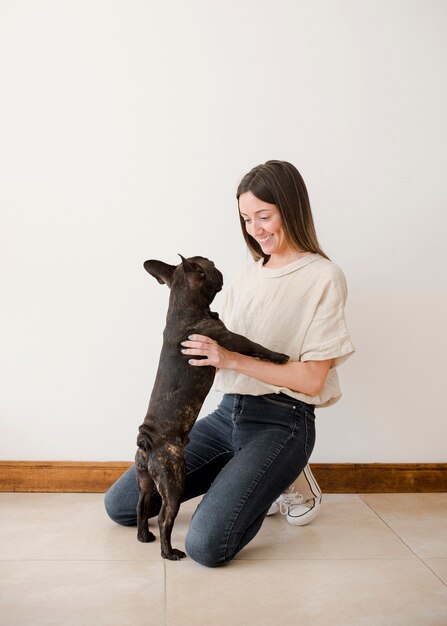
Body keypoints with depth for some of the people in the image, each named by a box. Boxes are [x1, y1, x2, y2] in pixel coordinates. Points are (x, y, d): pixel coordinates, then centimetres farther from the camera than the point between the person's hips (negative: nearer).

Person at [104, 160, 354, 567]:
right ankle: (253, 479, 12)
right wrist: (200, 341, -10)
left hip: (281, 422, -7)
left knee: (207, 545, -24)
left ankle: (283, 481, 5)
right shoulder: (249, 273, 12)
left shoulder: (323, 277, -9)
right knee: (120, 505, 2)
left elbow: (312, 379, -13)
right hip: (229, 412, 7)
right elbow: (223, 347, 12)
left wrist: (232, 359, -20)